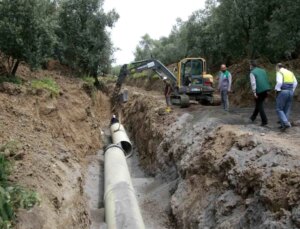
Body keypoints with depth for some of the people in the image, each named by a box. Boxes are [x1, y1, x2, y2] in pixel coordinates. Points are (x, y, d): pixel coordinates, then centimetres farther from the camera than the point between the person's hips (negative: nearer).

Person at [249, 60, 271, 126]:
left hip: (259, 91, -6)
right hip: (265, 90, 7)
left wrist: (254, 93, -15)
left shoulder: (252, 73, -6)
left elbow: (253, 83, -15)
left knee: (260, 106, 4)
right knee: (258, 104, 22)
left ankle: (264, 121, -2)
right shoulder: (262, 70, 14)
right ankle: (253, 117, 36)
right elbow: (267, 80, 15)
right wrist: (267, 91, 19)